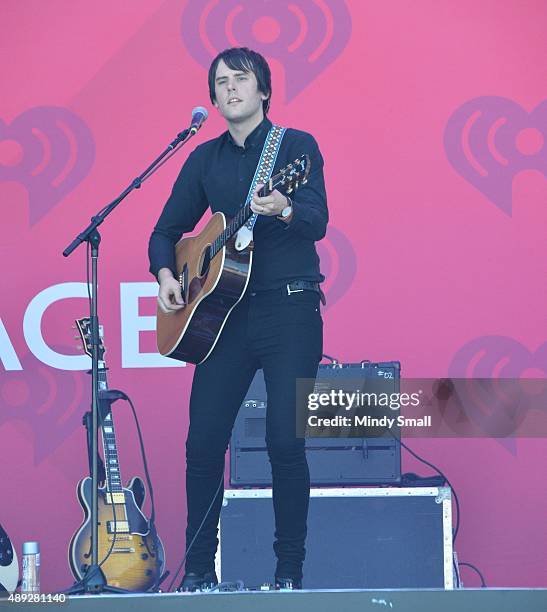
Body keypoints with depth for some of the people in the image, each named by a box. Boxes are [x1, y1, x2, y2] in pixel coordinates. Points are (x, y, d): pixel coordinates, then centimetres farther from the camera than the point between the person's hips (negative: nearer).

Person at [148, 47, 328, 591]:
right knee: (203, 442, -1)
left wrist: (283, 211, -37)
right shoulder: (205, 159, 13)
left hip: (290, 309, -4)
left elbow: (318, 221, -15)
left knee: (285, 441, -10)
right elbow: (167, 230, 19)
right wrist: (166, 275, -1)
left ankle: (289, 573, -1)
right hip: (224, 312, 4)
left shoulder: (296, 146, 0)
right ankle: (198, 570, 10)